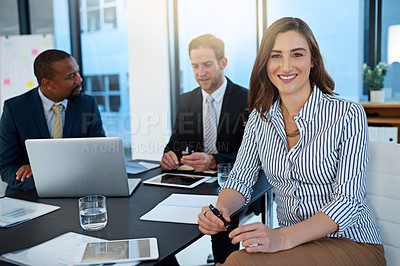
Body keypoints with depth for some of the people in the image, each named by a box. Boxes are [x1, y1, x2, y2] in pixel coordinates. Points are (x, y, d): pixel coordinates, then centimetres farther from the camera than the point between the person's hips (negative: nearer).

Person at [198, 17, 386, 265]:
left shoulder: (348, 114, -13)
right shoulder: (260, 117, 2)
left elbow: (348, 200, -18)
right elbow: (241, 179, 4)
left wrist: (283, 238, -32)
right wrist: (220, 210, -19)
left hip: (352, 242, -4)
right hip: (292, 239, 4)